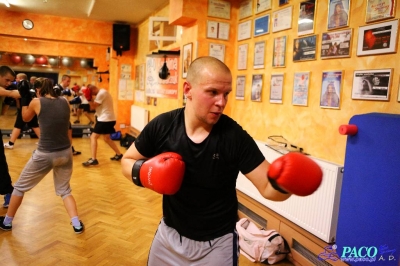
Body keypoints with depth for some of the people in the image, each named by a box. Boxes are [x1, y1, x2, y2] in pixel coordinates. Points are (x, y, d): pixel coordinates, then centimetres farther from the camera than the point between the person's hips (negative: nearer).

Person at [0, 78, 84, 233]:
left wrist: (24, 97, 19)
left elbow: (25, 118, 14)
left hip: (44, 154, -3)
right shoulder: (65, 102, 3)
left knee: (20, 186, 22)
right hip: (65, 152, 3)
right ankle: (77, 225, 9)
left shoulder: (36, 102, -5)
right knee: (64, 190, 20)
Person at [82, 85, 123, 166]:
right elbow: (98, 106, 16)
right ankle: (118, 154, 27)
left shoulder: (101, 93, -13)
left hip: (105, 119, -10)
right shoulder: (103, 92, 19)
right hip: (109, 119, 10)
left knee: (93, 137, -8)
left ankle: (93, 159, -12)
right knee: (107, 138, 21)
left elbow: (94, 105, -13)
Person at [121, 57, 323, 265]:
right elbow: (127, 161, 0)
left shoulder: (236, 137, -20)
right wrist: (143, 173, -20)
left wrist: (284, 183, -38)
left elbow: (268, 187, -17)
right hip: (169, 234, 3)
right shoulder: (162, 126, -14)